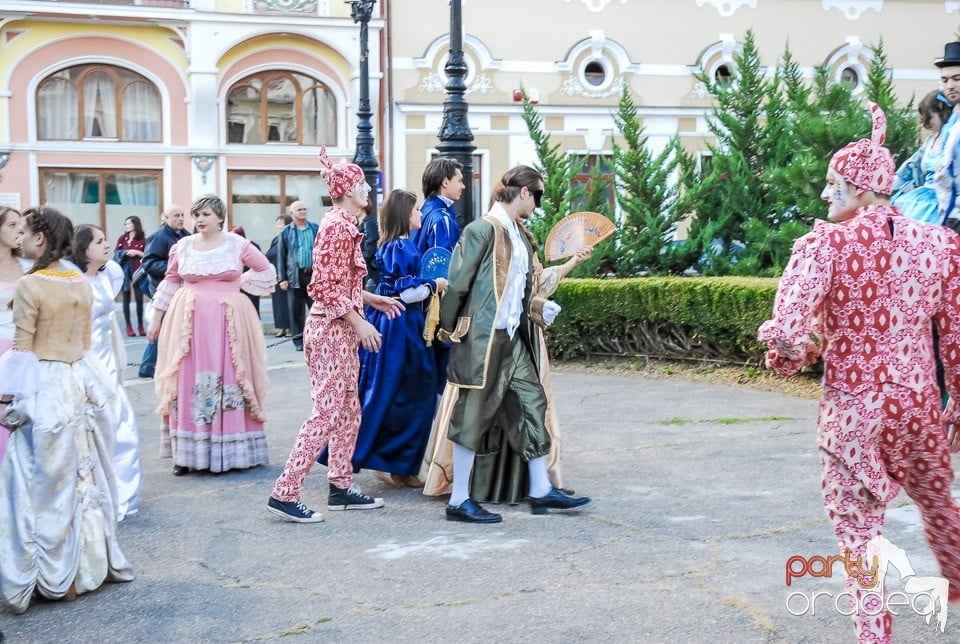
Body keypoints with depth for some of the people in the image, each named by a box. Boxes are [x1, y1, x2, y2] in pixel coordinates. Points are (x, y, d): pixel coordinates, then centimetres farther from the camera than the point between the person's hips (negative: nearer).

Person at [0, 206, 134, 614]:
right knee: (83, 475, 16)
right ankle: (92, 562, 26)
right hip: (81, 380, 7)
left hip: (45, 388, -7)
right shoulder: (82, 284, 6)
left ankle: (55, 578, 10)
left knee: (47, 480, 2)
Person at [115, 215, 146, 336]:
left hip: (137, 271, -2)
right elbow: (117, 253, 7)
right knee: (126, 298, 4)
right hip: (124, 270, 2)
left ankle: (140, 326, 7)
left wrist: (137, 252, -15)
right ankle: (128, 326, 8)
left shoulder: (143, 239, 1)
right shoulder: (122, 238, 9)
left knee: (139, 298, -3)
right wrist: (127, 252, -10)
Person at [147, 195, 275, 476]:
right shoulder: (183, 246, 5)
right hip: (189, 321, 1)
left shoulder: (238, 244, 0)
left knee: (229, 382, 1)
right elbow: (170, 283, 12)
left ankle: (231, 450, 8)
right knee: (188, 385, 0)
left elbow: (267, 270, 11)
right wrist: (156, 319, 11)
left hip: (228, 321, -1)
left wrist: (241, 284, 2)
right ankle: (186, 453, 5)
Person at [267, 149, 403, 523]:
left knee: (349, 412, 14)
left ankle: (341, 488, 22)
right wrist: (360, 323, -18)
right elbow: (327, 289, -20)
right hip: (332, 328, -10)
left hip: (341, 329, 10)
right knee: (326, 413, -8)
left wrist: (372, 298, 15)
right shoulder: (338, 226, -16)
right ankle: (284, 493, -5)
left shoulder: (343, 224, 14)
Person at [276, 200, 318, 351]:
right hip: (295, 275, -1)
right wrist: (282, 279, -2)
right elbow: (281, 256, 4)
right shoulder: (286, 232, 5)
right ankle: (299, 341, 12)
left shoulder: (316, 229, 8)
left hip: (314, 273, 1)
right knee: (296, 310, 3)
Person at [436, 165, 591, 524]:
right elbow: (457, 284, -12)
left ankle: (541, 490, 19)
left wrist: (540, 309, 2)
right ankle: (459, 501, 7)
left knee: (531, 403, 10)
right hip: (482, 337, -9)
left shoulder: (519, 236, 15)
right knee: (474, 414, -2)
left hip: (512, 338, 9)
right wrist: (449, 332, -7)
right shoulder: (483, 230, -12)